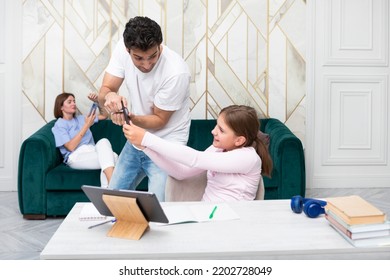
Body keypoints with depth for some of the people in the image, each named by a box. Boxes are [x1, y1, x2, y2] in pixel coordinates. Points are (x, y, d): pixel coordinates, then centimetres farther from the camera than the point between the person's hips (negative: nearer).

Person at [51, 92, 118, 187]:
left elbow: (104, 115, 30)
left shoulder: (81, 118, 24)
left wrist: (97, 101, 11)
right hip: (76, 156, -5)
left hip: (92, 152, 5)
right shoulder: (59, 125, 6)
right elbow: (71, 147, -9)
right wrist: (87, 125, -9)